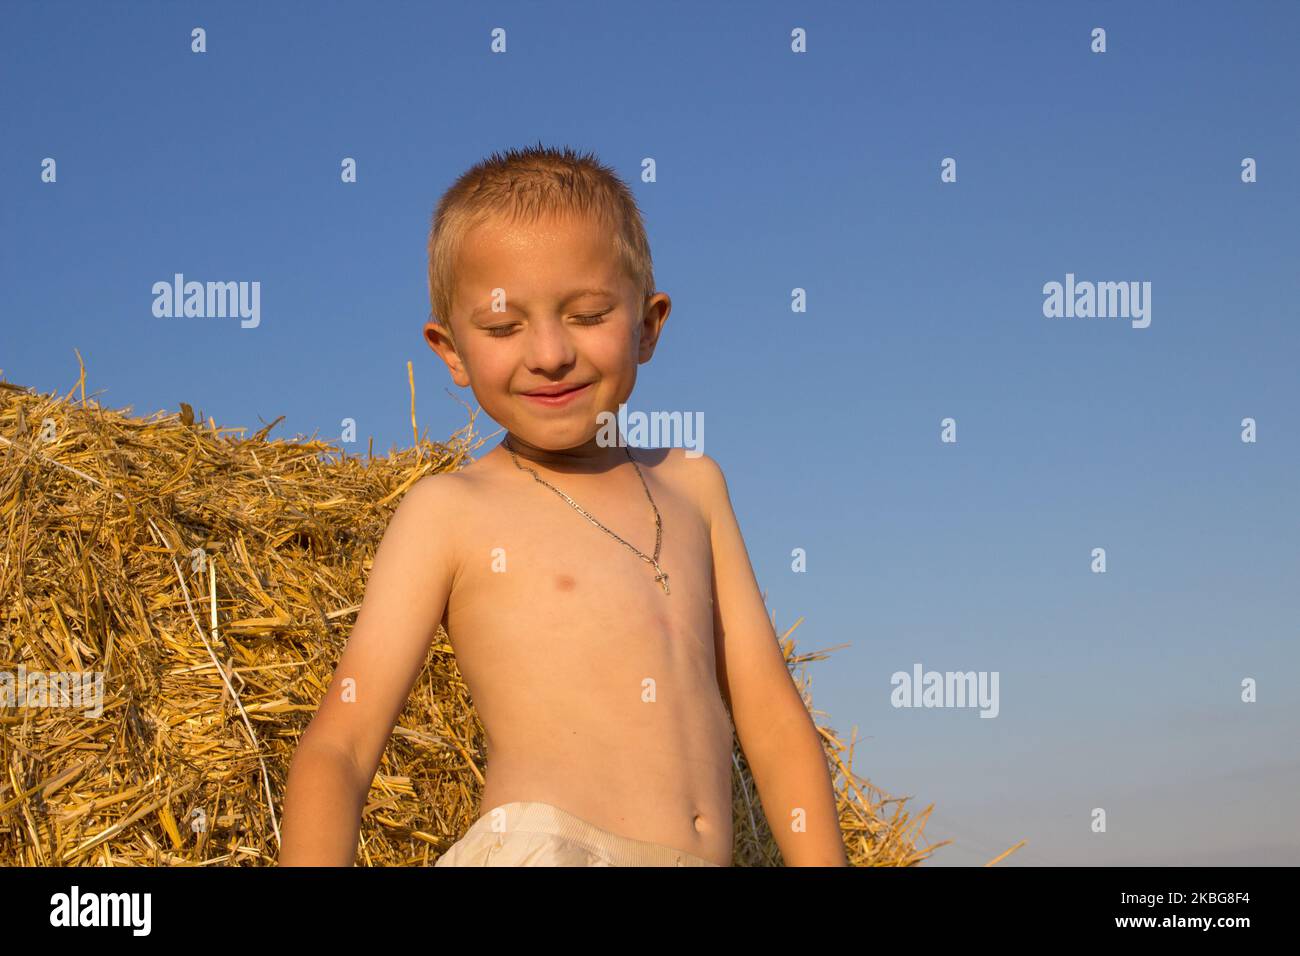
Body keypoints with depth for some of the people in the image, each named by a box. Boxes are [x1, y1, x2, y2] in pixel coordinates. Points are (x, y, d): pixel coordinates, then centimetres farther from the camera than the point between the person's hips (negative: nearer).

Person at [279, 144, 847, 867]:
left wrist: (823, 859, 5)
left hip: (709, 857, 4)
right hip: (534, 852, -3)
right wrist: (313, 859, -20)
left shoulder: (692, 486, 16)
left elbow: (772, 717, 14)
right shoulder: (450, 511, 3)